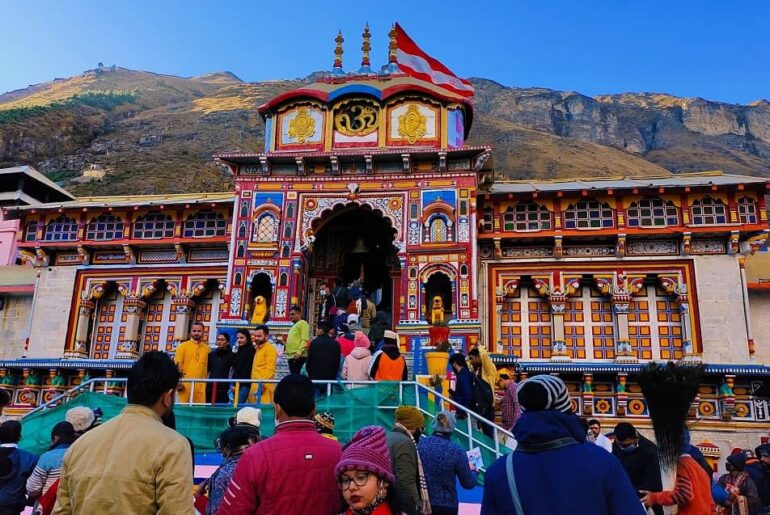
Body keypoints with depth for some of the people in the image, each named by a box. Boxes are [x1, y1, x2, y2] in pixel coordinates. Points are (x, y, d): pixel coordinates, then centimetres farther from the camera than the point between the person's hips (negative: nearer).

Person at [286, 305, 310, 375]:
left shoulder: (302, 323, -3)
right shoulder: (294, 326, 26)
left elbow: (305, 340, -15)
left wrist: (299, 352, -24)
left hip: (299, 357, -10)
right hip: (292, 357, 10)